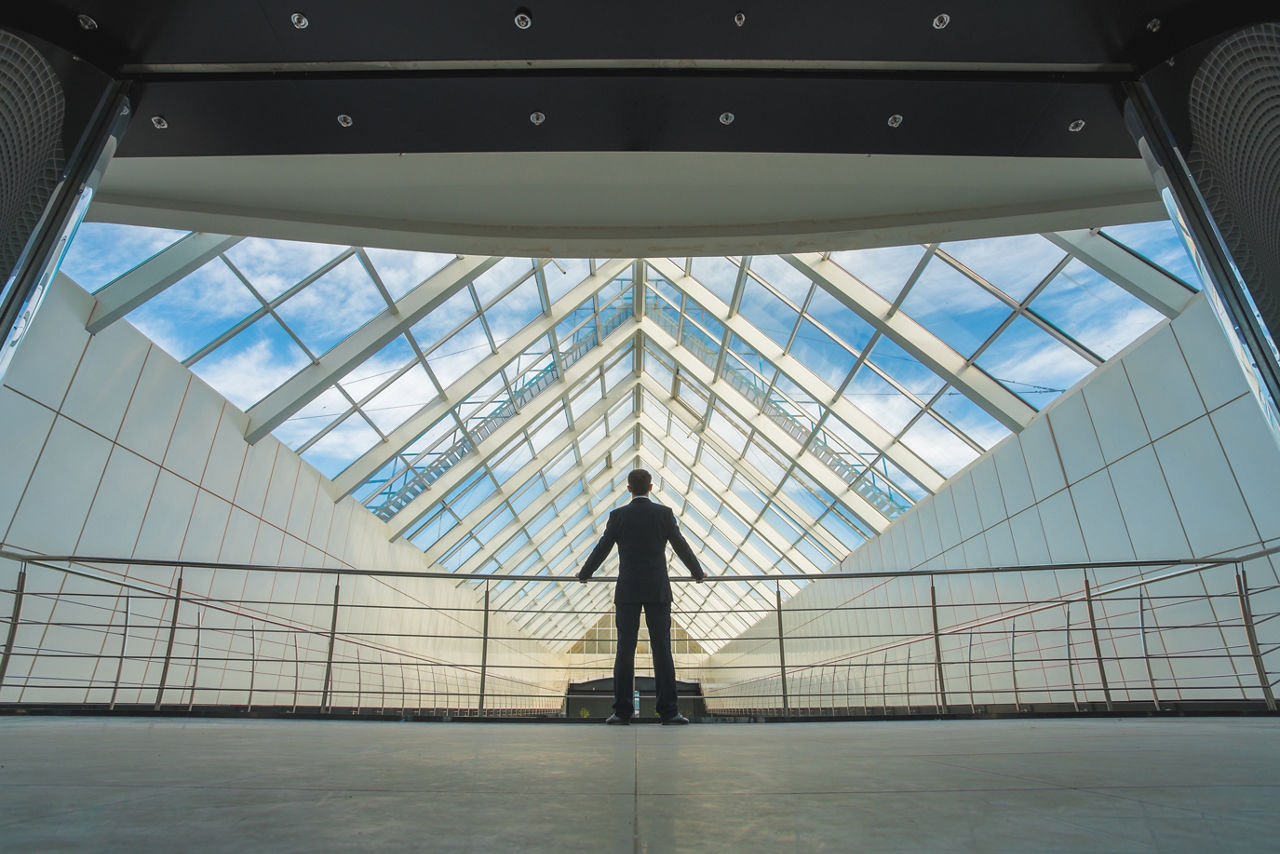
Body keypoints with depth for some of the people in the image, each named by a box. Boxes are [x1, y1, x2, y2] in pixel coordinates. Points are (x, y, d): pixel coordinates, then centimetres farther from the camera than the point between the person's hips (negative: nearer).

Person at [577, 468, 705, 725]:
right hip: (658, 591, 0)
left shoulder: (618, 516, 0)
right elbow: (682, 547, 6)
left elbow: (601, 549, 5)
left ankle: (622, 711, 3)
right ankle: (668, 711, 3)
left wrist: (584, 574, 22)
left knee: (625, 650, 2)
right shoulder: (664, 513, 0)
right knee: (662, 650, 2)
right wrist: (698, 573, 22)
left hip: (627, 591, 0)